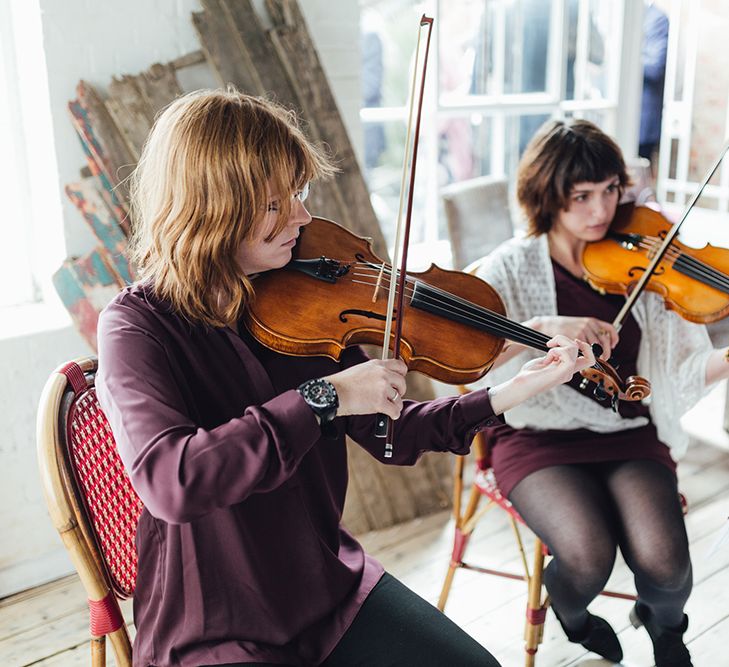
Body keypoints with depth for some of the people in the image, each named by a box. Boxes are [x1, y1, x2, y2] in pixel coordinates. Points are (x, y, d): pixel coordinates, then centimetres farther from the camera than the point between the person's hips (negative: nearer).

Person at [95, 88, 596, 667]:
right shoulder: (137, 326, -16)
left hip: (333, 587, 5)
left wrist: (510, 393, -11)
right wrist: (322, 398, -31)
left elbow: (390, 434, 0)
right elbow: (171, 481, -33)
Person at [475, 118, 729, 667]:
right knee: (588, 556, -26)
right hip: (539, 438, -2)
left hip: (630, 437, 2)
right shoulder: (512, 269, -6)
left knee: (662, 560, -21)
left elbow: (681, 371, 0)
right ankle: (570, 612, 15)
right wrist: (542, 327, -33)